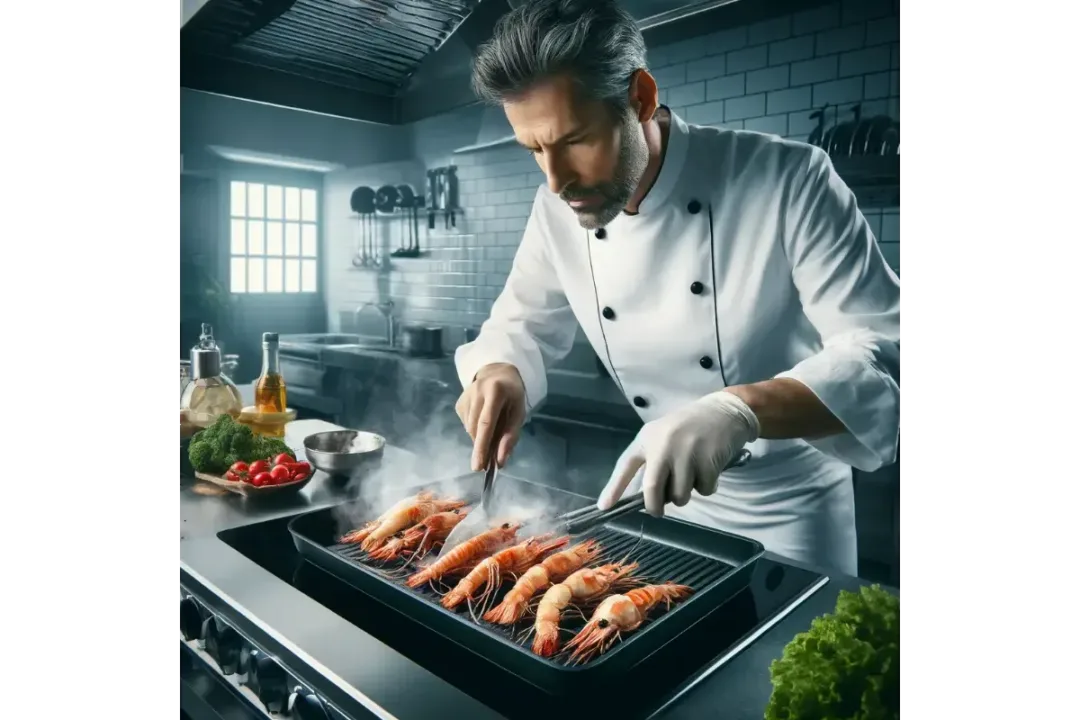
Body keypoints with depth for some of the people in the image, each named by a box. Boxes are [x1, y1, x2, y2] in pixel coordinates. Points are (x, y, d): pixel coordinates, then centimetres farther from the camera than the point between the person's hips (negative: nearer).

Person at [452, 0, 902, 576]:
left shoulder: (788, 181, -24)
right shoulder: (559, 210, -10)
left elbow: (886, 355, -26)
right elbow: (523, 324, 2)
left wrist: (742, 409, -45)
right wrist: (497, 372, -22)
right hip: (658, 492, 4)